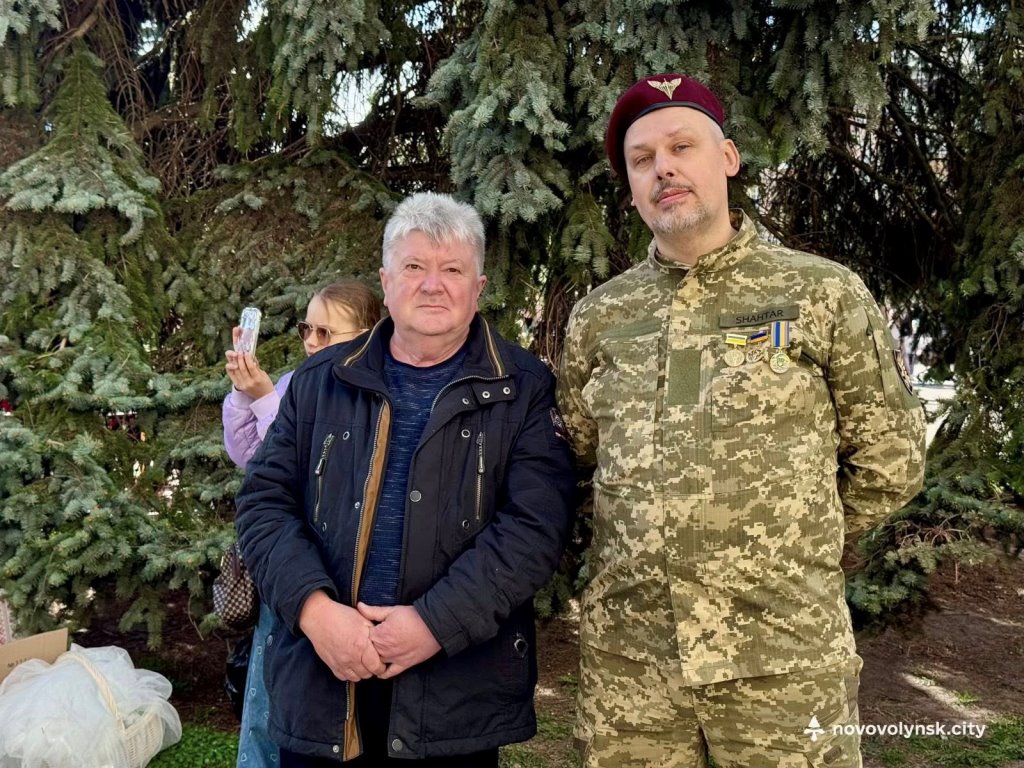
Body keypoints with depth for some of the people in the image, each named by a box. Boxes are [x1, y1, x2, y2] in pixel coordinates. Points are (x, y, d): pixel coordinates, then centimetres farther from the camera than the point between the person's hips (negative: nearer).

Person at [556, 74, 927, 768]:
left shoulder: (824, 294, -3)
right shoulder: (598, 317, 5)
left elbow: (890, 462, 3)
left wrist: (790, 538, 9)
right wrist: (654, 538, 10)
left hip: (784, 657, -2)